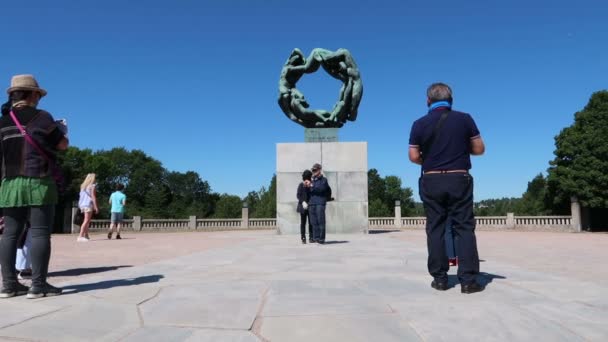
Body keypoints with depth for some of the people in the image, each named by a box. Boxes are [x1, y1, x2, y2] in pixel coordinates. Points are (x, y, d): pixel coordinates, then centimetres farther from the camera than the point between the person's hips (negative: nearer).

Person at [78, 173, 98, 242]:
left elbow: (81, 196, 16)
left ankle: (86, 235, 18)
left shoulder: (83, 186, 16)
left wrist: (81, 207, 19)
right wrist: (96, 207, -10)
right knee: (86, 221, -10)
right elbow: (93, 197, -11)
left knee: (87, 220, 17)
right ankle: (80, 236, -18)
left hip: (82, 204, 8)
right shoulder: (92, 186, -6)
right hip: (88, 205, -8)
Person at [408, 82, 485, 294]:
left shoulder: (420, 124, -2)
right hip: (459, 180, 0)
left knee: (435, 229, 7)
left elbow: (414, 156, -2)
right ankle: (468, 280, 1)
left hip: (431, 181, 1)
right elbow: (479, 149, 2)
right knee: (464, 228, 3)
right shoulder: (464, 119, -2)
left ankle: (439, 278, 9)